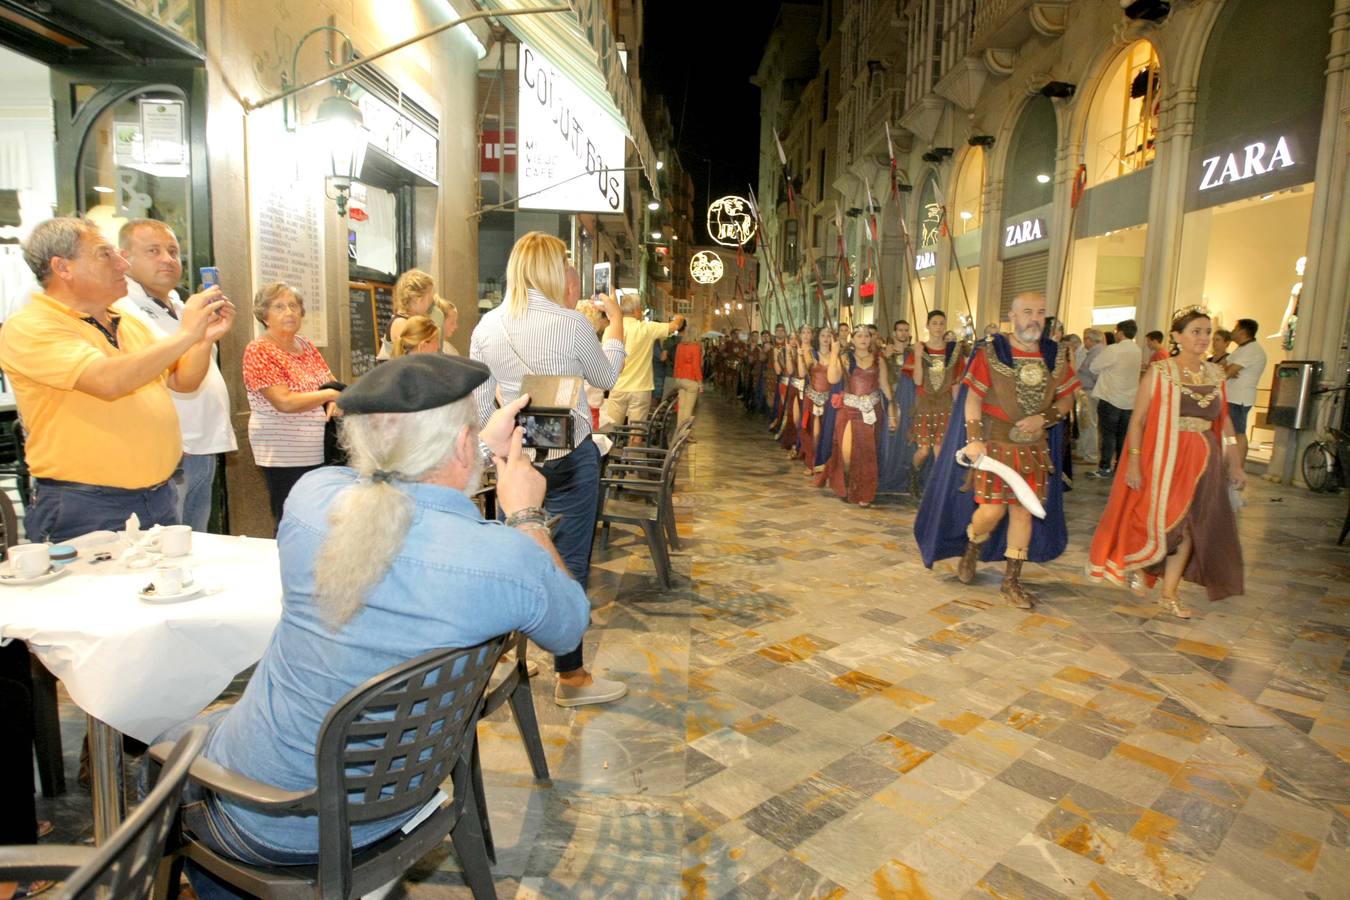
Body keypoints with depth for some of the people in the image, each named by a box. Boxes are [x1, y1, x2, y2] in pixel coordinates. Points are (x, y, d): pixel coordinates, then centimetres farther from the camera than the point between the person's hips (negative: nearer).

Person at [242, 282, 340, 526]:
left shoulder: (306, 345, 11)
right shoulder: (258, 350, -10)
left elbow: (331, 383, 13)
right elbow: (285, 402, -20)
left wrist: (335, 400, -9)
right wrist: (329, 394, -10)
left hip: (318, 450, 6)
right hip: (285, 457, -6)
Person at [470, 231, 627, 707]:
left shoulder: (487, 326, 1)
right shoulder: (570, 323, -13)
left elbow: (479, 404, 5)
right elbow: (606, 377, 5)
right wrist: (616, 320, 18)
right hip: (568, 457, -5)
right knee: (568, 564, 3)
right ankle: (571, 677, 14)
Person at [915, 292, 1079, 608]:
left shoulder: (1056, 355, 4)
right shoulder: (991, 352, -7)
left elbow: (1066, 397, 10)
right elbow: (973, 398, -8)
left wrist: (1044, 418, -10)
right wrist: (974, 438, -18)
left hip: (1035, 448, 4)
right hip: (995, 444, -4)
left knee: (1023, 511, 6)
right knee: (992, 509, -7)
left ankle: (1011, 582, 18)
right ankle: (973, 548, 28)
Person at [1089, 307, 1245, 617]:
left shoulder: (1216, 374, 7)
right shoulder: (1159, 372, -6)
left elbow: (1224, 420, 13)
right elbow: (1138, 420, -9)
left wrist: (1235, 463, 10)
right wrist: (1133, 461, -16)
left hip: (1204, 460, 5)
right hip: (1165, 458, -4)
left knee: (1188, 527, 7)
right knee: (1160, 523, 1)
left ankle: (1169, 594, 18)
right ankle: (1137, 566, 30)